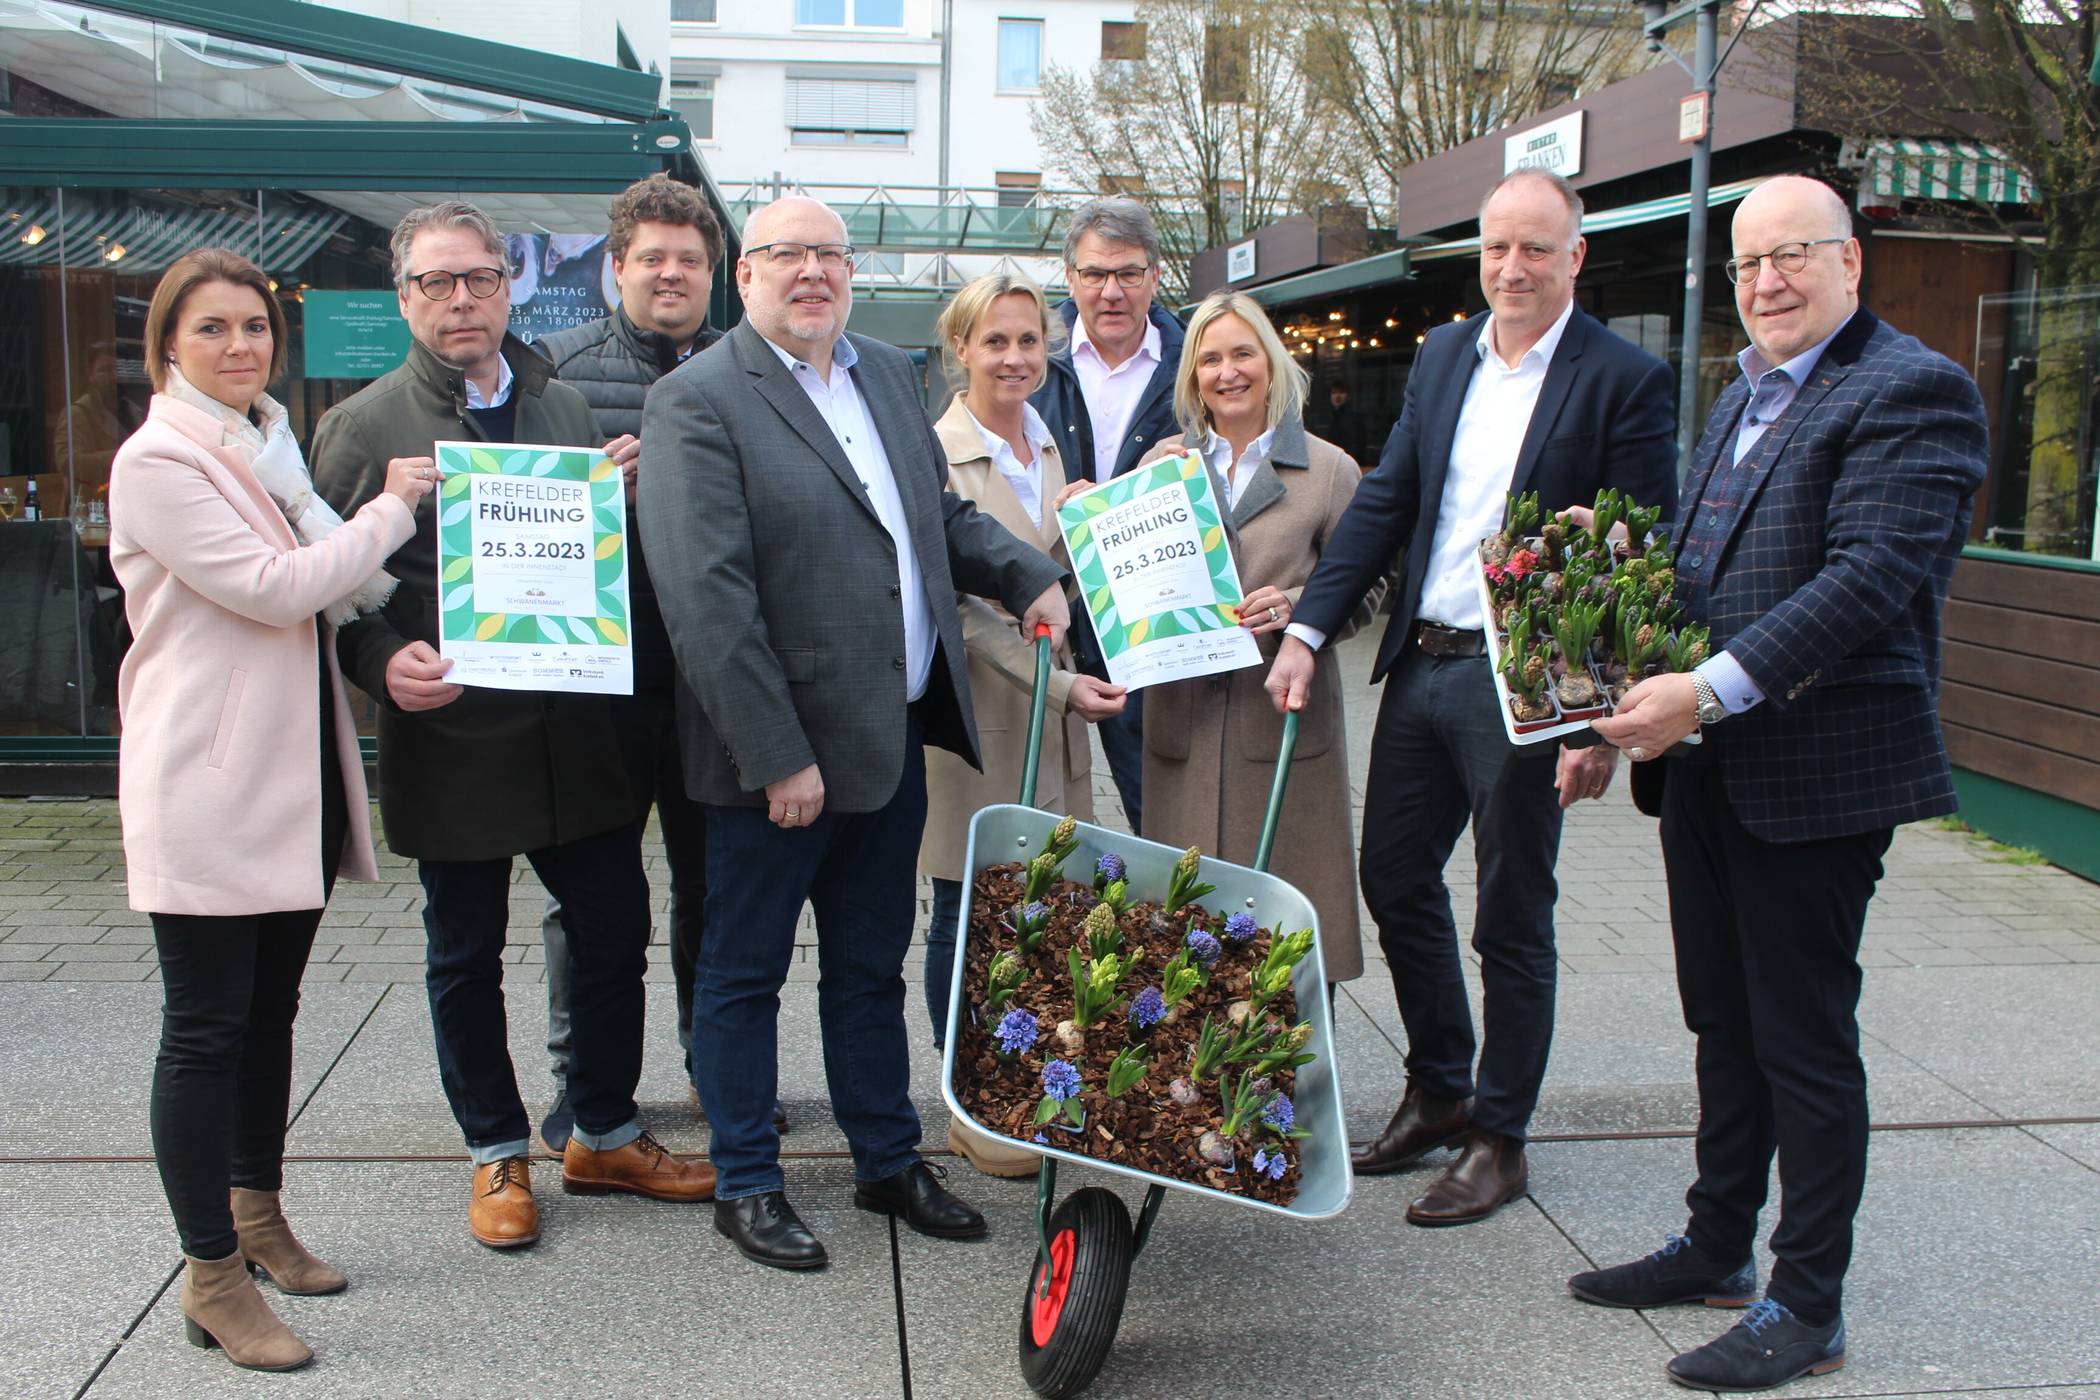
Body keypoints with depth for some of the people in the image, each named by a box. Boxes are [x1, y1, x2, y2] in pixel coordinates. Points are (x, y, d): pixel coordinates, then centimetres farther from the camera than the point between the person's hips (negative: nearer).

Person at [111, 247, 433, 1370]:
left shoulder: (270, 450, 16)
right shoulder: (157, 463, -10)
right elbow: (270, 587, -19)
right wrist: (392, 509, -11)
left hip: (295, 776, 8)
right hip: (208, 790, -8)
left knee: (269, 1011, 16)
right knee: (206, 1029, -2)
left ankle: (258, 1219, 31)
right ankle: (213, 1279, 7)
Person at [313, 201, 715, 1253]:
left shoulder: (565, 407, 10)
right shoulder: (360, 428, 0)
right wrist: (384, 662, -21)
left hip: (580, 729, 3)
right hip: (450, 736, -3)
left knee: (614, 932, 9)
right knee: (466, 956, 10)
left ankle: (603, 1135, 28)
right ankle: (498, 1155, 28)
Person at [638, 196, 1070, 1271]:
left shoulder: (889, 375, 11)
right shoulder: (698, 401, -12)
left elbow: (941, 513, 24)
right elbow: (705, 596, -19)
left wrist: (1029, 576, 6)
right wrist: (779, 756, -21)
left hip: (892, 737, 7)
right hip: (778, 755, -7)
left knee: (872, 967, 19)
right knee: (744, 973, 10)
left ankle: (889, 1161, 34)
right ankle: (746, 1185, 25)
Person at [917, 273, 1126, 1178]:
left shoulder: (1052, 448, 12)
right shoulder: (934, 454, -10)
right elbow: (954, 605, -14)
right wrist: (1057, 682, -18)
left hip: (1056, 701, 6)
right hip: (976, 706, -6)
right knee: (968, 915, 4)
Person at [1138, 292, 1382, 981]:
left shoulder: (1329, 469, 3)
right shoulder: (1165, 462, 11)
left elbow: (1367, 589, 3)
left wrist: (1298, 608, -15)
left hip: (1285, 717, -2)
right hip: (1183, 721, 3)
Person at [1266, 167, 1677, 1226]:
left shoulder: (1624, 381, -9)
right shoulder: (1442, 359, 10)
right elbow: (1384, 502, 9)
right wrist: (1307, 628, 0)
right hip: (1419, 665, 6)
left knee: (1512, 921, 5)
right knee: (1395, 879, 15)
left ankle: (1498, 1138, 22)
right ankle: (1438, 1092, 34)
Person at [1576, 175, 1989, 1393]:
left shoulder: (1910, 392, -11)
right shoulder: (1745, 397, 17)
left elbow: (1871, 578, -22)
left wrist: (1709, 693, -26)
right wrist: (1629, 704, 7)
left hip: (1816, 770, -8)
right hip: (1708, 764, 8)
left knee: (1806, 1041, 2)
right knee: (1727, 1024, 17)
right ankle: (1719, 1249, 32)